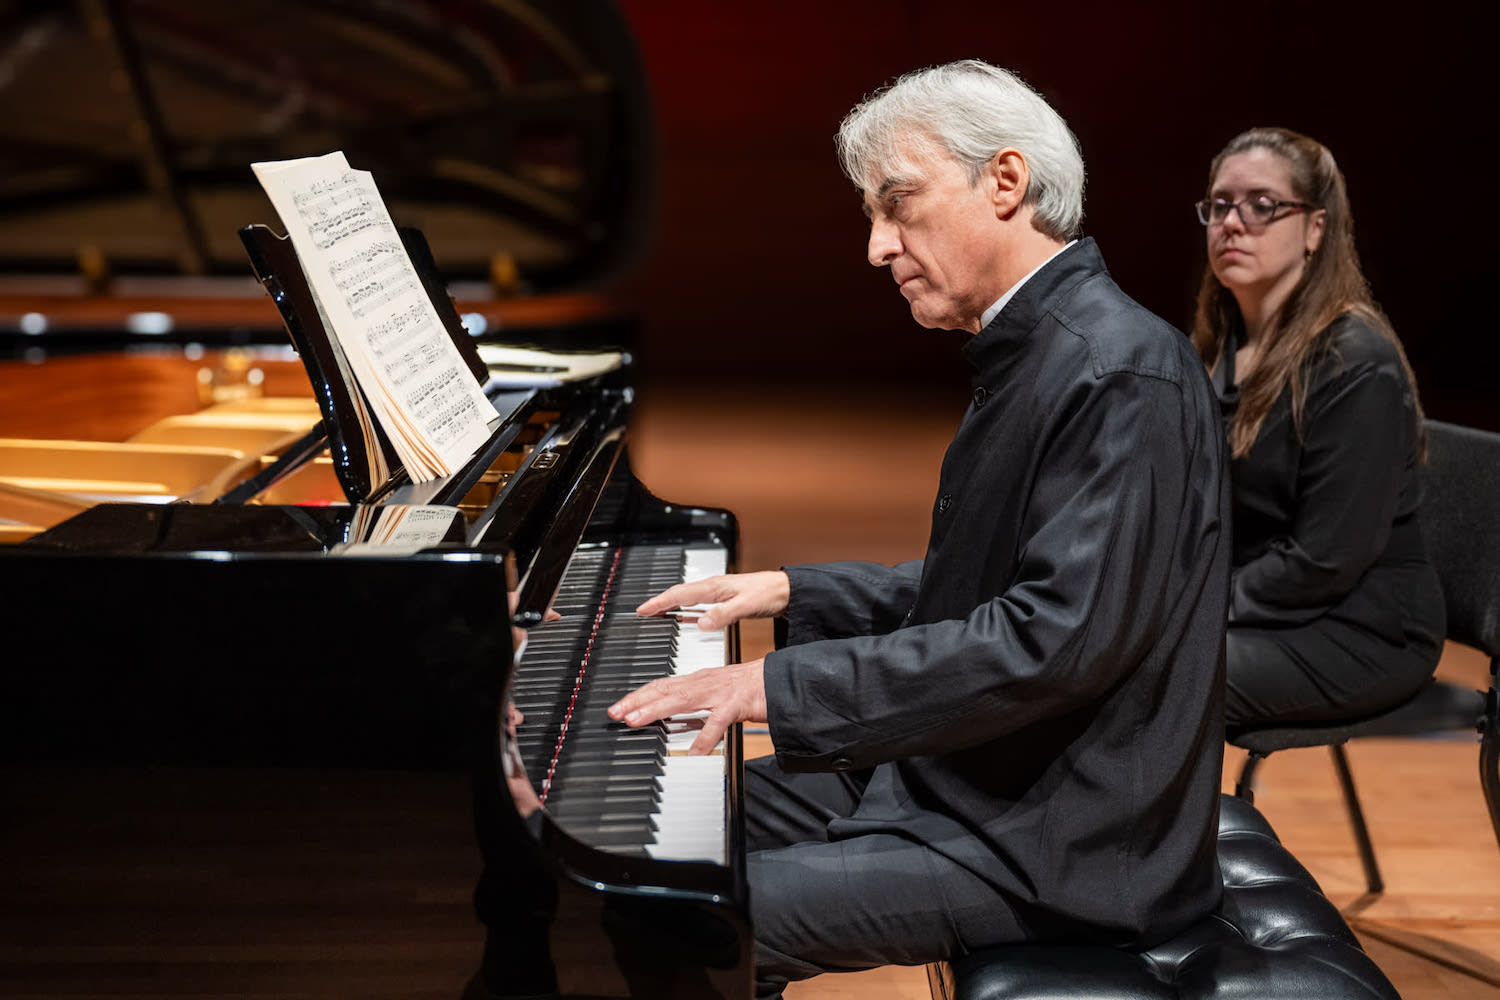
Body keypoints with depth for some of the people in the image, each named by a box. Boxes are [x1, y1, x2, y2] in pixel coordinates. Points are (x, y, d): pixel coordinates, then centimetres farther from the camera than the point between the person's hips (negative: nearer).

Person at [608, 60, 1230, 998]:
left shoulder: (1125, 373, -22)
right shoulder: (1032, 350, 10)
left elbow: (1057, 638, -29)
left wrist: (782, 685, -26)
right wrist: (792, 592, 11)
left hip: (1058, 845, -10)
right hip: (973, 774, 10)